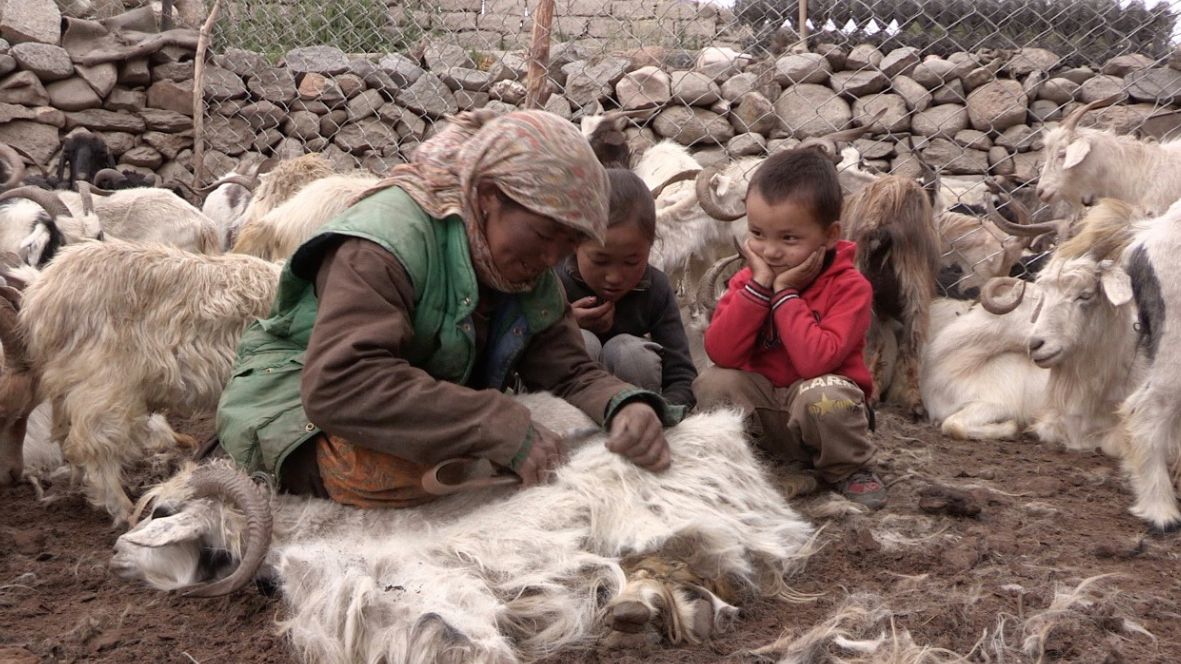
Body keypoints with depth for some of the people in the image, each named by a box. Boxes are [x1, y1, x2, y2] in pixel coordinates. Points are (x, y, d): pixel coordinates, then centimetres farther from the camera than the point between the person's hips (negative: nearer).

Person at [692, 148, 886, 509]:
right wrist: (758, 288, -23)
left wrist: (785, 294, -25)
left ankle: (849, 471, -8)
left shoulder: (849, 287, -16)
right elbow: (720, 353, -17)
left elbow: (817, 360, -32)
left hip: (824, 400, -3)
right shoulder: (748, 280, -2)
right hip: (763, 402, 4)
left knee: (821, 394, -36)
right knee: (712, 383, -21)